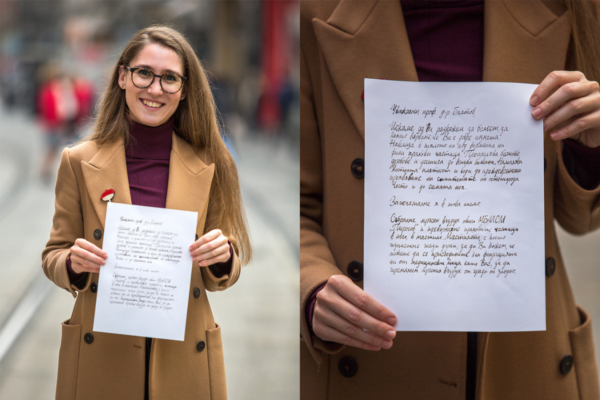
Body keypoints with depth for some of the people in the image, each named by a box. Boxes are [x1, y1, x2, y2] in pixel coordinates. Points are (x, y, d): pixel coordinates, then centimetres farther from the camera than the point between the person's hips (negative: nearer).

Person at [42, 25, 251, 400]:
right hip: (99, 360, 0)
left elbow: (221, 277, 6)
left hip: (183, 362, 1)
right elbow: (53, 256, 4)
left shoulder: (208, 166, 1)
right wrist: (73, 264, -18)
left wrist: (222, 258, -16)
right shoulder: (79, 162, -1)